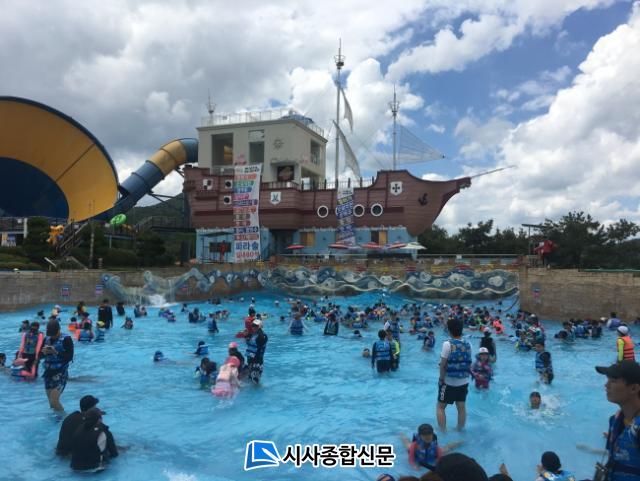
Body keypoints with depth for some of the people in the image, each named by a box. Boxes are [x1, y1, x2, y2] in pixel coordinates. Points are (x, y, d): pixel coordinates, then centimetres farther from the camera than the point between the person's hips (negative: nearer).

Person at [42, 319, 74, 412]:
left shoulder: (66, 339, -8)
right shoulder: (47, 339, 7)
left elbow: (69, 357, -14)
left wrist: (56, 353, -25)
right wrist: (44, 352, -12)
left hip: (61, 374, -6)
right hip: (48, 373, 6)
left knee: (54, 401, -14)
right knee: (51, 402, 12)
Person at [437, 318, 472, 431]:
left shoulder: (448, 344, -17)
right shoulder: (468, 345, -2)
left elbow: (443, 364, -16)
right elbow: (469, 364, 6)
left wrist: (441, 379, -5)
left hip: (449, 382, -5)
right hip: (464, 382, 5)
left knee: (440, 406, 9)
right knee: (461, 407, 16)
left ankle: (443, 431, 10)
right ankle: (460, 430, 29)